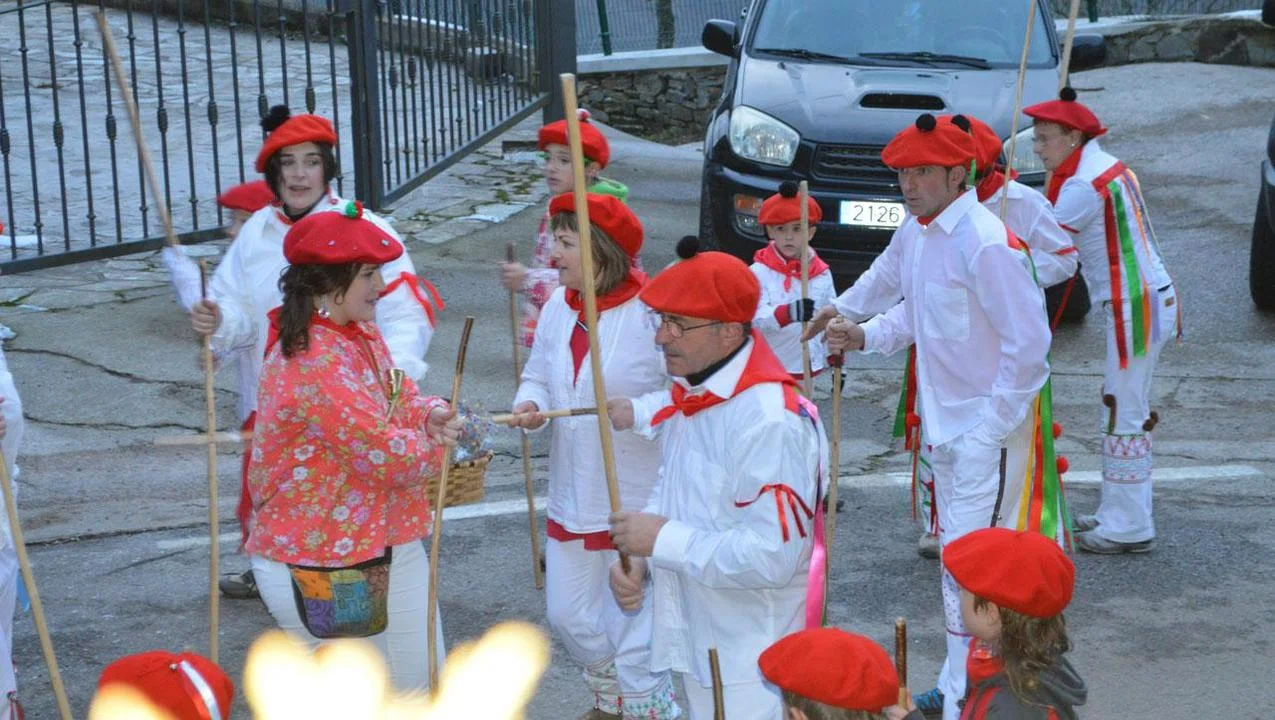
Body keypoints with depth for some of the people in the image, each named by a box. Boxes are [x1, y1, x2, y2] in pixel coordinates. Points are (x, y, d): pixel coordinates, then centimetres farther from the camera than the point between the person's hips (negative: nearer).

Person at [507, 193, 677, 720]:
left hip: (638, 501, -8)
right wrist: (530, 404, -8)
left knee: (634, 633, -2)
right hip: (572, 498, 8)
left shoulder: (651, 314, -19)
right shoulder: (557, 307, 2)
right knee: (569, 617, 20)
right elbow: (537, 375, 13)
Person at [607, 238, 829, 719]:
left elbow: (771, 557, -30)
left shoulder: (770, 422, -27)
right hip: (694, 639, 9)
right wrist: (636, 557, -3)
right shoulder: (689, 395, 4)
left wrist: (663, 540, -22)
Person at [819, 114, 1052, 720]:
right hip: (942, 425, 9)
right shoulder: (913, 235, 6)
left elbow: (1029, 344, -21)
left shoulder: (986, 243, -22)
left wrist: (991, 427, -18)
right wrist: (865, 336, 3)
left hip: (986, 431, -9)